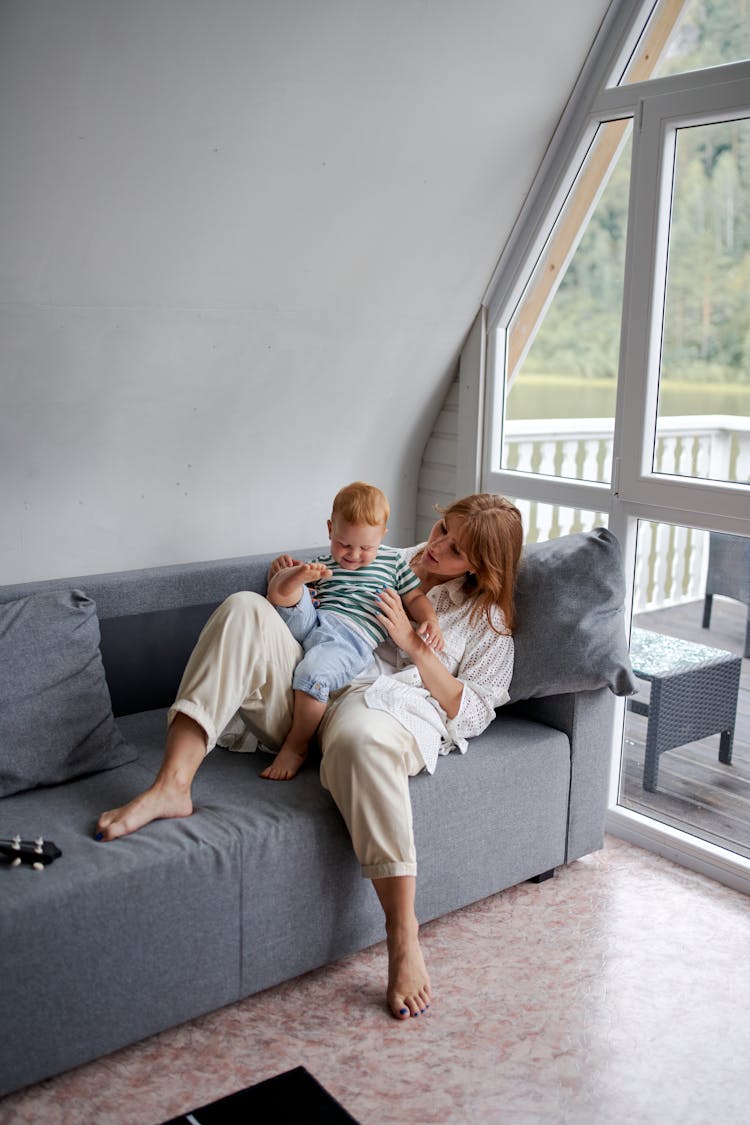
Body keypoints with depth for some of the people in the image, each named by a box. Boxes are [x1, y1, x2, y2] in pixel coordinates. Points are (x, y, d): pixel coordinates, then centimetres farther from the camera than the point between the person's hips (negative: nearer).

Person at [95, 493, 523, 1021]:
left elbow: (470, 715, 5)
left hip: (395, 711, -4)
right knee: (245, 609, -21)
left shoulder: (489, 621, 16)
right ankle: (172, 785, -32)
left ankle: (403, 936, -35)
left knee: (358, 734, -43)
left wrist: (415, 644, -5)